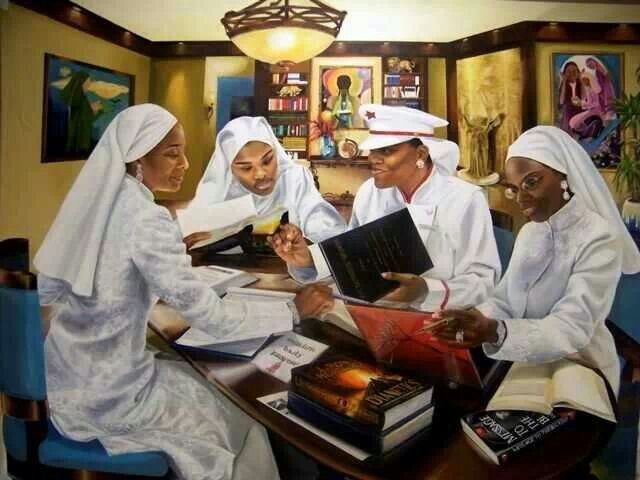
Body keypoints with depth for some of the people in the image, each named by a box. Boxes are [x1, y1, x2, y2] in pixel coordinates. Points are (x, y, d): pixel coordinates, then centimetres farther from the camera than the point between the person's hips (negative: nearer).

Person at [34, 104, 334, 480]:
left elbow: (48, 292, 9)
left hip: (64, 379, 8)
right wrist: (293, 310, -14)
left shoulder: (91, 202, 0)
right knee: (239, 412, 12)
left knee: (200, 379, 24)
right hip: (107, 395, -7)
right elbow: (212, 318, -25)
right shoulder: (146, 219, -24)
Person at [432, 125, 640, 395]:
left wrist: (494, 332, -41)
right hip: (525, 366, 6)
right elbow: (504, 301, 1)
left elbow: (573, 328, -26)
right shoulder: (529, 233, 6)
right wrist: (472, 322, -20)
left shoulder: (600, 238, -16)